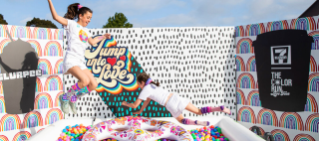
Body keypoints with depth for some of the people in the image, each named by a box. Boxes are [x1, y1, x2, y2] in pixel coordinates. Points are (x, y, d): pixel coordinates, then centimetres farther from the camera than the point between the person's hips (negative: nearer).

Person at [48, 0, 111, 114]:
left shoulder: (85, 30, 23)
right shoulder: (71, 24, 2)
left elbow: (92, 42, 37)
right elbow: (56, 17, -12)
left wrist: (103, 37, 45)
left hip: (81, 62, 8)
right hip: (71, 60, -8)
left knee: (93, 84, -1)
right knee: (84, 80, -29)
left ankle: (73, 99, 19)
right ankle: (65, 97, -5)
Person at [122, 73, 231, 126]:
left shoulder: (145, 90, -1)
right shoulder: (152, 85, 22)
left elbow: (135, 105, 3)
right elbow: (147, 100, 33)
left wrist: (126, 104, 23)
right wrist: (140, 111, 42)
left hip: (172, 106, -6)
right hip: (176, 97, 6)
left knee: (181, 120, 21)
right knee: (198, 111, 10)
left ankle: (199, 123, -6)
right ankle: (220, 108, -8)